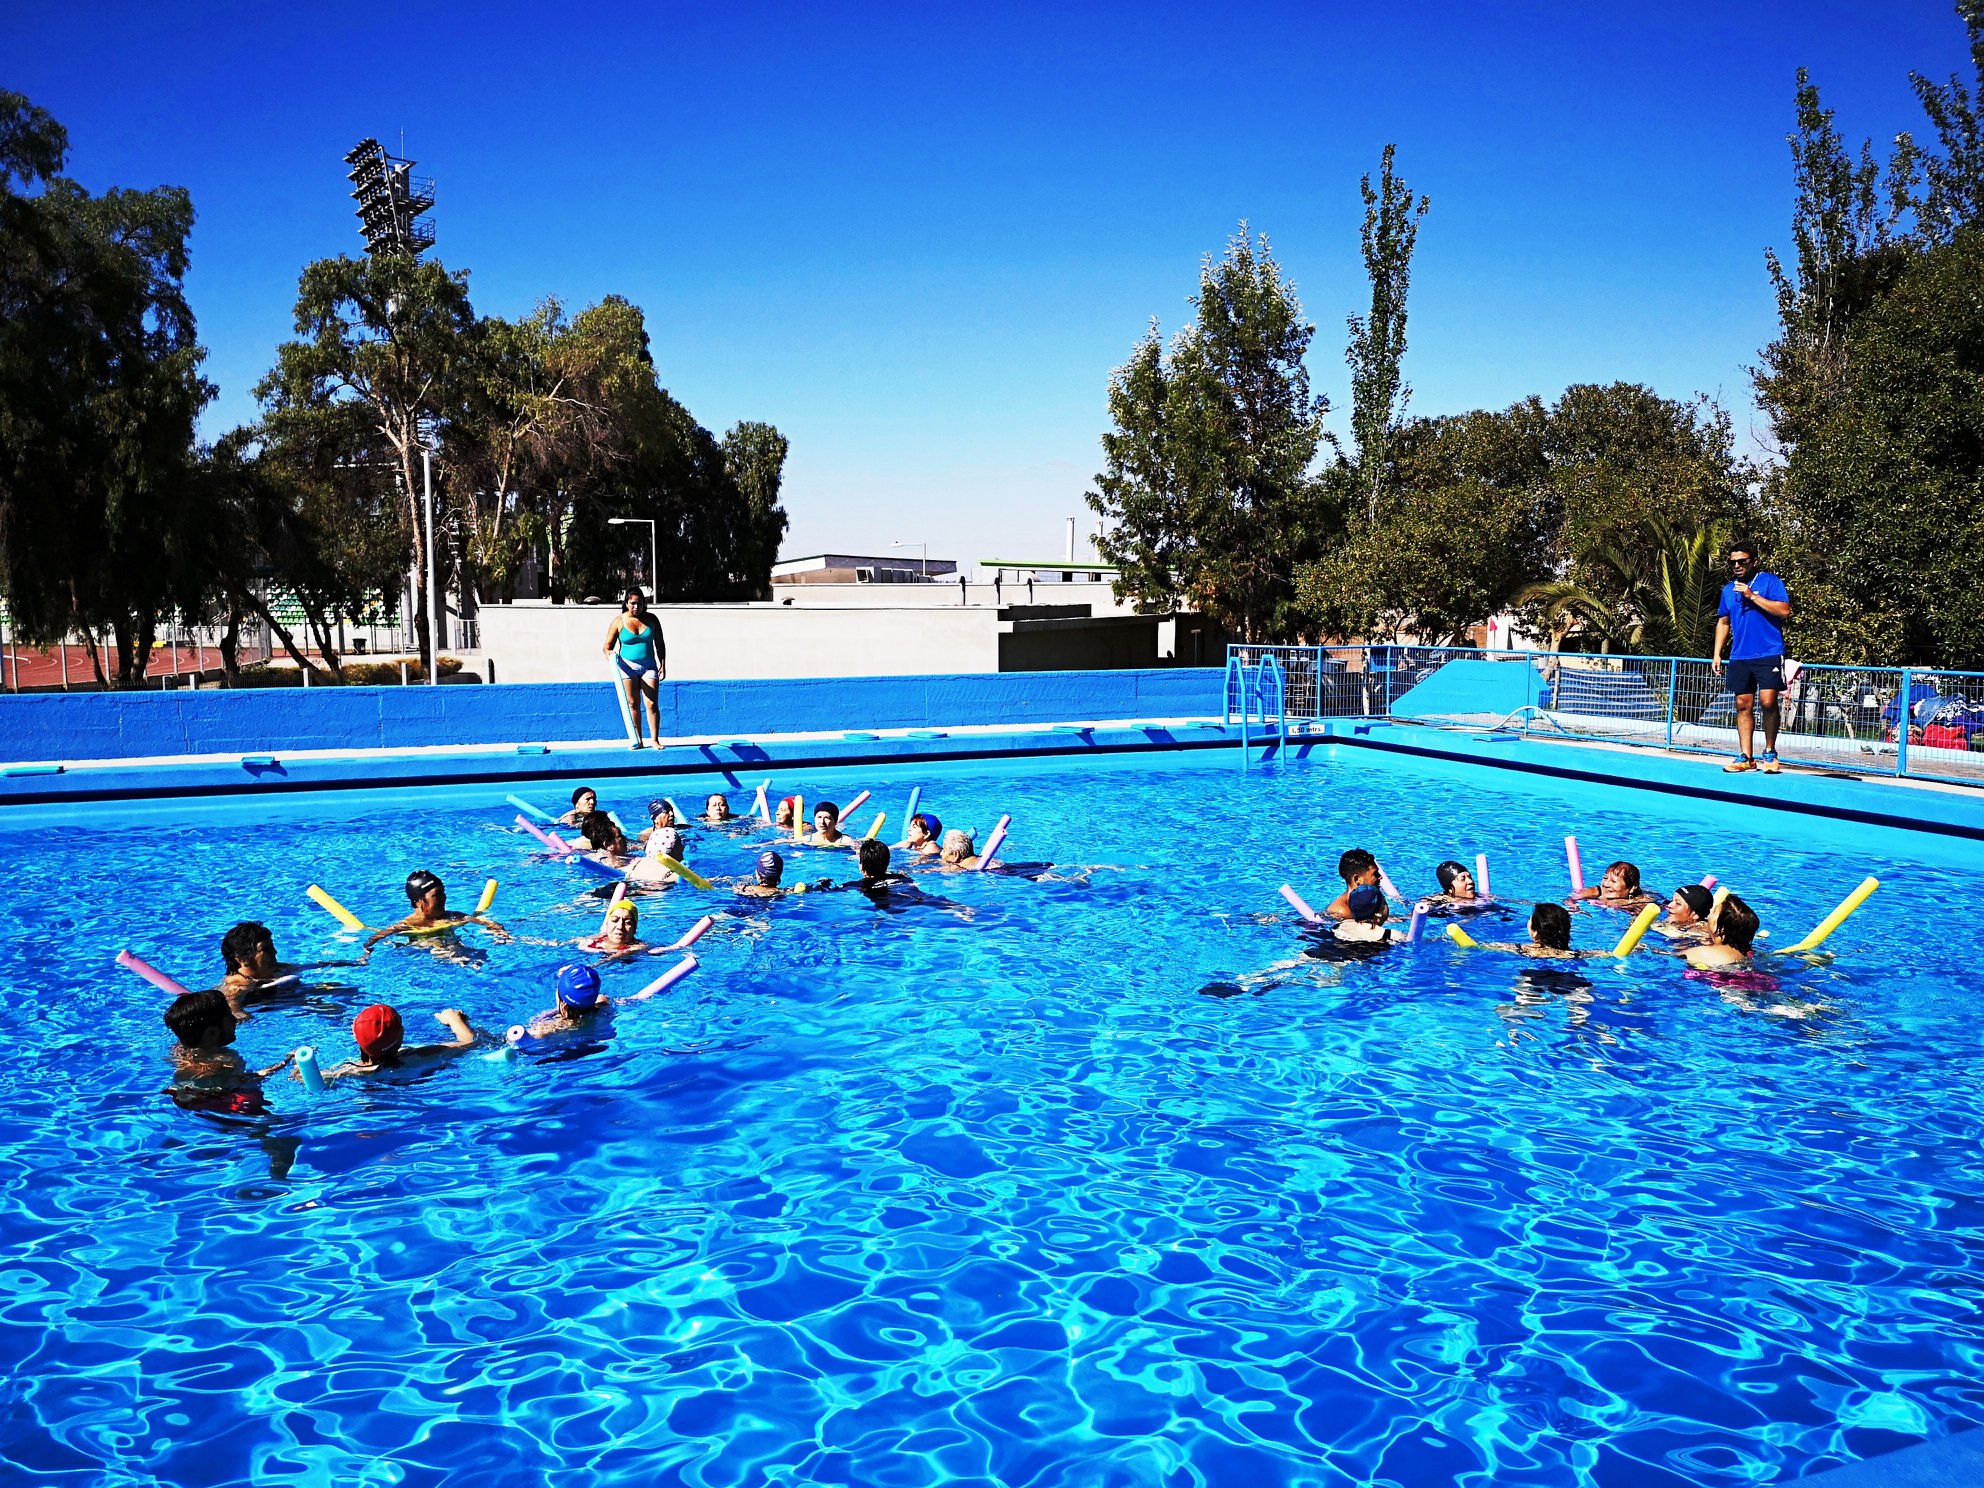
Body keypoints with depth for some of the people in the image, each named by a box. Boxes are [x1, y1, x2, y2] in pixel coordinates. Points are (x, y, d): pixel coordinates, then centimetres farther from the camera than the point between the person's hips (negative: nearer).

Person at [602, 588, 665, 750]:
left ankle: (655, 740, -3)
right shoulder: (619, 621, -4)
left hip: (649, 666, 1)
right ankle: (638, 741, 8)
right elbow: (607, 646, 0)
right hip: (628, 666, -1)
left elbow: (660, 644, 9)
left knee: (652, 704, -6)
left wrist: (663, 665, 2)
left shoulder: (651, 619, 2)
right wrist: (610, 653, -23)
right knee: (633, 704, 3)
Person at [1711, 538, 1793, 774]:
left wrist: (1753, 596, -15)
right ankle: (1746, 758, 8)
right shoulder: (1728, 589, 15)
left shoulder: (1770, 581, -2)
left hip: (1768, 654, -5)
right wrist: (1716, 654, 15)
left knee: (1768, 702, -12)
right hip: (1739, 657, 5)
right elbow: (1723, 623, 22)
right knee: (1743, 705, 4)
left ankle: (1770, 753, 5)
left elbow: (1784, 611, -14)